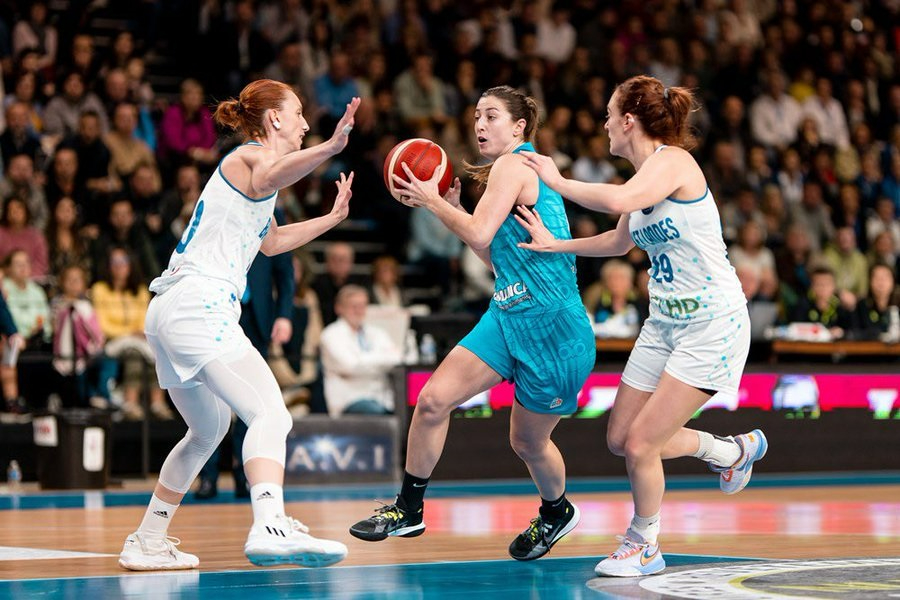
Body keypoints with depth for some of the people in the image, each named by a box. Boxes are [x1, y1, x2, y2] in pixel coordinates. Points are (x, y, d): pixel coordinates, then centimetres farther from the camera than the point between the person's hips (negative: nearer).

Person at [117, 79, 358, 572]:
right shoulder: (255, 155, -2)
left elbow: (271, 241, 45)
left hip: (170, 310, 11)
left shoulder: (252, 161, 27)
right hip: (198, 305, -11)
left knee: (208, 430, 26)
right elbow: (269, 177, -31)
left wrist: (331, 218, 49)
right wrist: (330, 148, -49)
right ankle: (269, 527, -45)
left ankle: (147, 542, 31)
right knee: (270, 413, -24)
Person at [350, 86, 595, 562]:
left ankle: (556, 512, 38)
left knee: (528, 442, 9)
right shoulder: (516, 171, 17)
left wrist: (431, 201, -9)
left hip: (553, 328, -9)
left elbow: (480, 235, -22)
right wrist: (451, 207, 14)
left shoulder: (514, 165, -11)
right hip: (507, 317, 9)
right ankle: (408, 510, 5)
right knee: (433, 399, -5)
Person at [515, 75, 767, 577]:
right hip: (665, 323, 9)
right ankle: (734, 450, 31)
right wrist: (554, 244, 18)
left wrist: (558, 181, -25)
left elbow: (619, 201, -38)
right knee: (622, 439, 11)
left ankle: (644, 545, 15)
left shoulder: (673, 161, -18)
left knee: (641, 445, -8)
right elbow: (620, 240, 26)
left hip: (712, 326, -9)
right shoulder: (644, 178, 9)